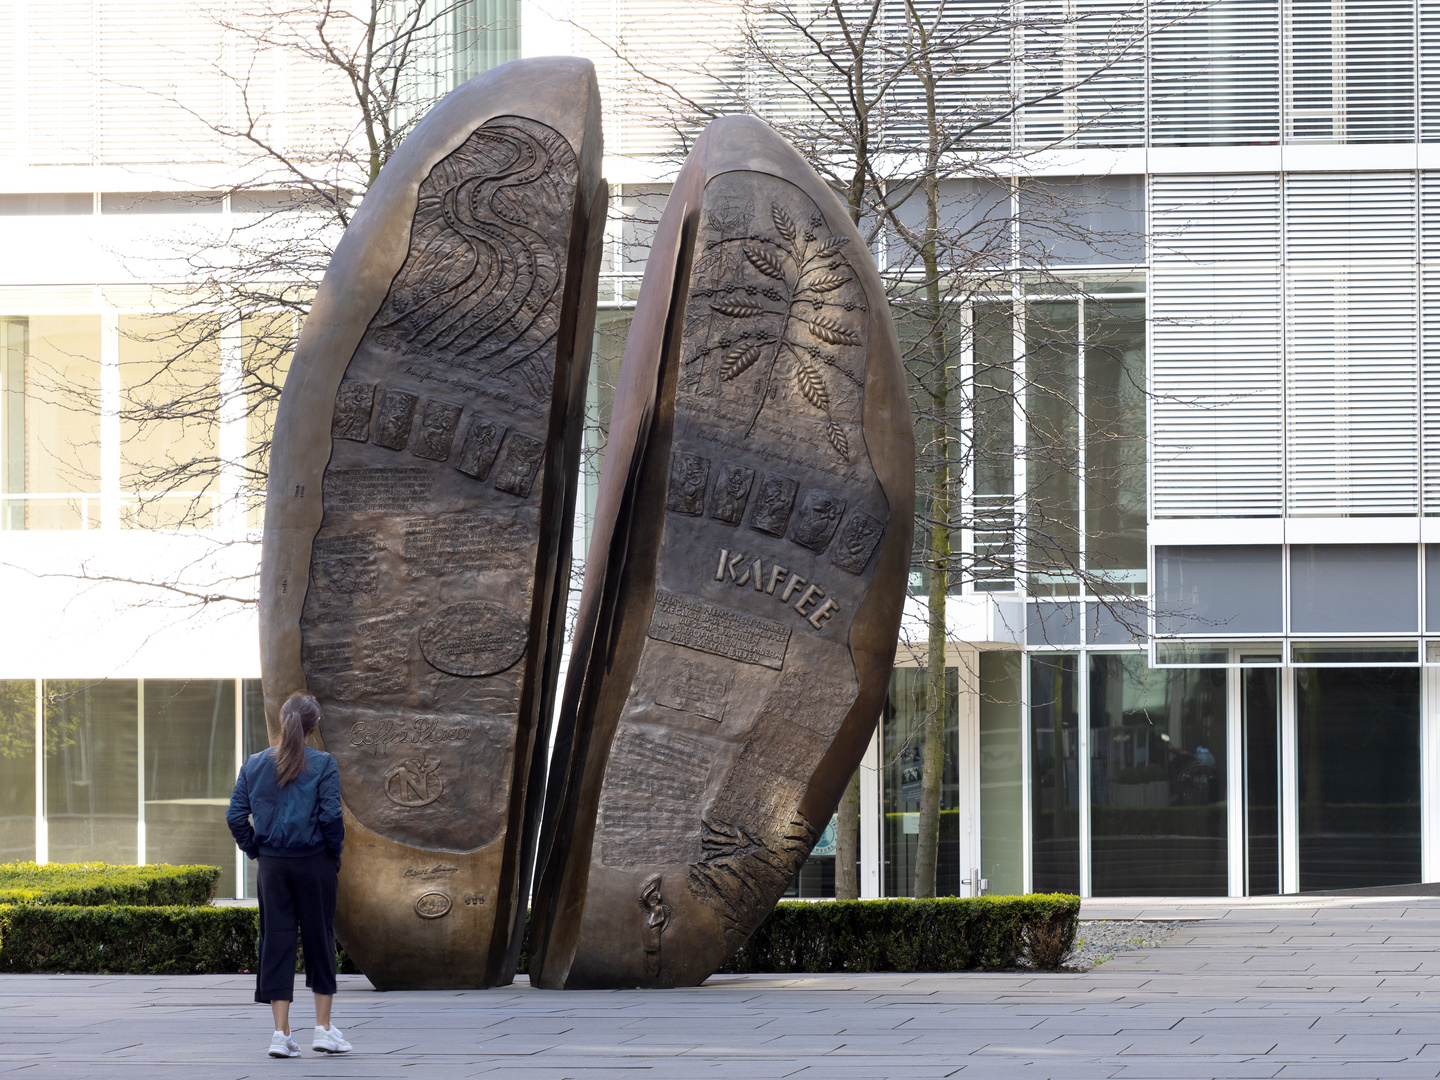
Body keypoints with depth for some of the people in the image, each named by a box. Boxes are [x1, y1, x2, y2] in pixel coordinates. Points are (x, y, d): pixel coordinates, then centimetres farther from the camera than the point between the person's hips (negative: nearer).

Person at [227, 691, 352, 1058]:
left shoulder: (255, 765, 2)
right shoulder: (322, 764, -8)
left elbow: (236, 816, 0)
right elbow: (331, 816, -13)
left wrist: (256, 851, 10)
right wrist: (335, 857, 0)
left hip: (272, 863, 2)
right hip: (314, 862, -2)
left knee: (276, 942, 5)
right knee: (319, 938, 9)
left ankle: (281, 1033, 1)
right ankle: (323, 1028, 12)